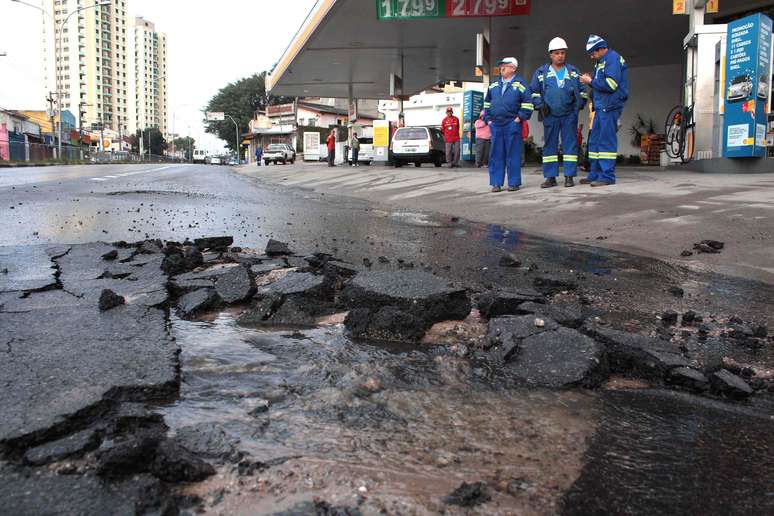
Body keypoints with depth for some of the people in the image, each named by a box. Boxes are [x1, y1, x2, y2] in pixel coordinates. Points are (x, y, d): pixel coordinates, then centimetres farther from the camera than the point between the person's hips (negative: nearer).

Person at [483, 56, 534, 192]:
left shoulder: (520, 84, 1)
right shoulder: (494, 85, 16)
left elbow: (527, 103, -3)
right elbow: (487, 103, 22)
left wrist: (520, 117, -9)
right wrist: (488, 118, 12)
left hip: (512, 124, -4)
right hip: (495, 125, 5)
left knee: (513, 154, -2)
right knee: (496, 154, 4)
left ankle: (514, 183, 4)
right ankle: (496, 183, 9)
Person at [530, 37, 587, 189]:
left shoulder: (573, 71, 11)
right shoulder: (541, 72, 8)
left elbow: (582, 91, 14)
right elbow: (534, 91, 10)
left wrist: (579, 103, -3)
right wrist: (540, 105, -4)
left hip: (569, 115, 0)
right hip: (550, 115, 0)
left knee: (570, 144, -2)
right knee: (549, 145, 3)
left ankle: (569, 176, 3)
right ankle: (550, 177, 8)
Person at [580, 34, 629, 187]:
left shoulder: (613, 58, -9)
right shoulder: (602, 61, 20)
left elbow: (610, 84, -19)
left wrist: (591, 81, -9)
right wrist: (591, 81, 5)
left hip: (609, 106, -10)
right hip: (601, 107, 10)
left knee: (606, 141, -10)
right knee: (595, 141, 11)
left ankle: (607, 176, -8)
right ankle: (595, 174, 17)